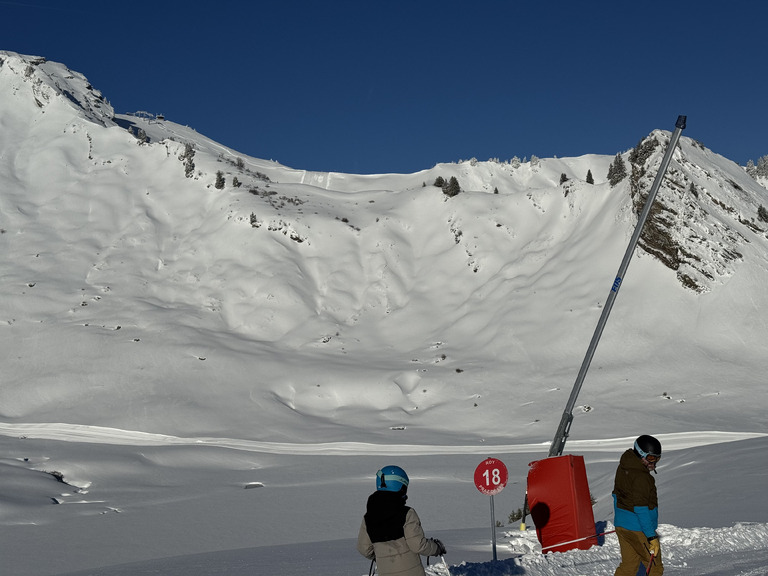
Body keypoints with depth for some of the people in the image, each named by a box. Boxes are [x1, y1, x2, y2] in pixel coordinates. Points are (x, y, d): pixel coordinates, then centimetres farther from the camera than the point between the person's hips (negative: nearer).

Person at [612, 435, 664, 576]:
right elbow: (641, 509, -24)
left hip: (621, 525, 9)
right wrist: (652, 537, -22)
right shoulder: (640, 477, -23)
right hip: (638, 529, -9)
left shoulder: (623, 467, 7)